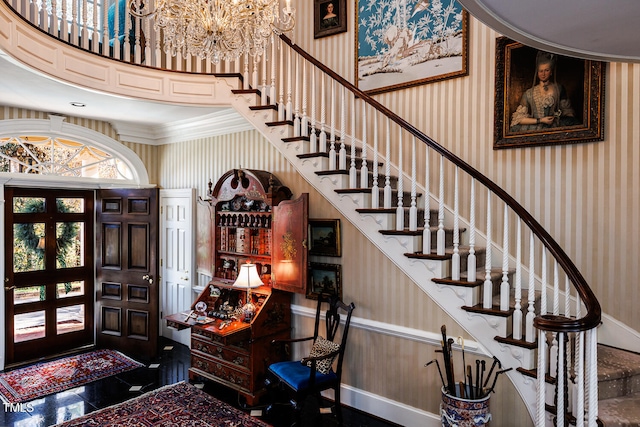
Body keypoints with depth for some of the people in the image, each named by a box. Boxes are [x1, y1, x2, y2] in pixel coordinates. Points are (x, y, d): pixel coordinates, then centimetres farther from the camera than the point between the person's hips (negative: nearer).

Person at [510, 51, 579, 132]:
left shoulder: (559, 89, 10)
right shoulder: (529, 93, 1)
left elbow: (567, 111, 17)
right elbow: (518, 118, -4)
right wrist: (540, 120, -8)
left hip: (555, 127, 2)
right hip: (535, 129, -1)